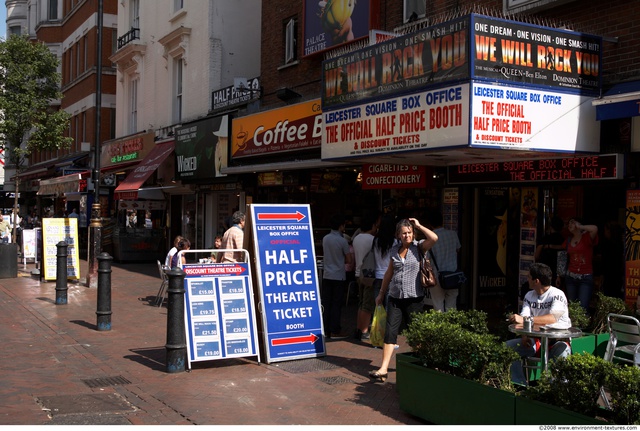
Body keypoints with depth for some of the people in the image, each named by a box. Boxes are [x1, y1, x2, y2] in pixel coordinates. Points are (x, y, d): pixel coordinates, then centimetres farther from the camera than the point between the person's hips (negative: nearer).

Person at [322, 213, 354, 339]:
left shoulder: (325, 238, 4)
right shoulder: (342, 241, -13)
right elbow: (349, 260, -7)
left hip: (326, 275, 5)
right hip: (339, 276, -5)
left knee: (326, 303, 7)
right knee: (336, 304, 1)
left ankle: (326, 330, 12)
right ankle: (335, 331, 4)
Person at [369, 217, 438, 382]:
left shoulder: (418, 247, -2)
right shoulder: (395, 250, 9)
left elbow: (434, 238, -22)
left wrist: (419, 225, -11)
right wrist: (381, 293, 22)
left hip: (414, 298, -3)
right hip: (395, 297, 3)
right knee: (390, 332, -3)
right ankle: (383, 369, -5)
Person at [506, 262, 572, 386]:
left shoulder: (557, 295, -13)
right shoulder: (529, 296, 9)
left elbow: (552, 319, -31)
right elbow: (523, 319, -1)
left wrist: (524, 319, -38)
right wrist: (525, 335, -23)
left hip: (557, 339, -7)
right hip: (535, 339, 7)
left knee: (563, 351, -39)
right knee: (507, 346, -9)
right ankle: (520, 385, -7)